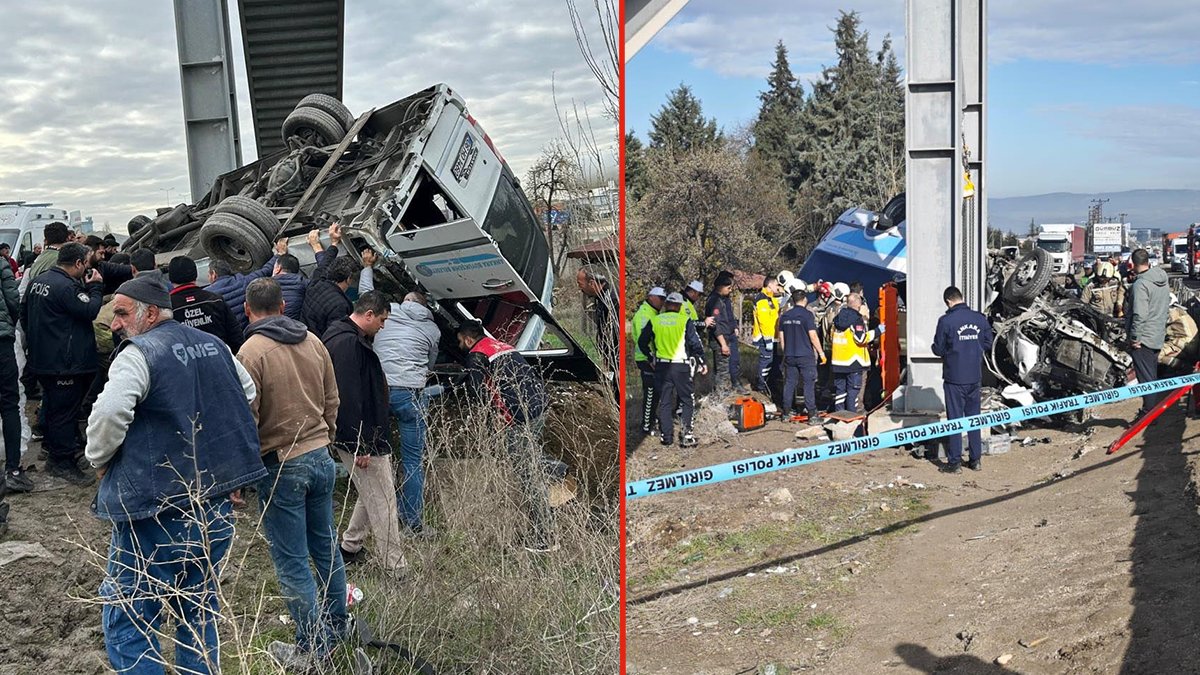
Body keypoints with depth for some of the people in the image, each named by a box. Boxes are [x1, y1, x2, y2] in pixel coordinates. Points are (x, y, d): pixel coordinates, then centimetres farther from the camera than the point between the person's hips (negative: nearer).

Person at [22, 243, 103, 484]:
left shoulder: (38, 281, 11)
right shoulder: (67, 287, -21)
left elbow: (24, 312, 20)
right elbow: (90, 311, -19)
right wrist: (95, 287, -6)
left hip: (41, 360, 10)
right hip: (64, 363, -10)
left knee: (53, 407, 20)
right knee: (65, 411, -2)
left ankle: (53, 449, 32)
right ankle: (63, 463, 3)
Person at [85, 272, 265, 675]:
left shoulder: (139, 354, -13)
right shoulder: (214, 345, 10)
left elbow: (108, 415, -26)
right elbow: (248, 393, 24)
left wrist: (100, 460, -7)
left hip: (158, 511, -7)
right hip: (217, 503, 8)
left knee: (127, 621, 3)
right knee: (199, 614, 19)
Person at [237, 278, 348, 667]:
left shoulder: (251, 351, -15)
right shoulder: (313, 342, 2)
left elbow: (248, 417, -15)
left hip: (280, 466, -6)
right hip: (320, 457, 6)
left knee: (292, 562, 4)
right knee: (326, 547, 18)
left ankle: (312, 647, 12)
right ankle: (336, 628, 31)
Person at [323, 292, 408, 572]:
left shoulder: (346, 337, 15)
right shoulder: (348, 343, -20)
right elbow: (349, 397, -25)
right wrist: (359, 446, -24)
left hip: (366, 435, 11)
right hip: (359, 438, -11)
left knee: (373, 493, 21)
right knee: (382, 501, -5)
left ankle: (350, 546, 32)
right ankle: (397, 569, 2)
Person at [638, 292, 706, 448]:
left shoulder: (654, 321, 3)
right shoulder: (685, 321, -6)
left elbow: (642, 342, 8)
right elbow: (695, 343, -6)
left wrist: (651, 357, 20)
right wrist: (702, 361, 6)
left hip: (661, 366, 3)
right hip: (681, 366, -3)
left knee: (664, 402, 12)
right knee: (687, 401, 8)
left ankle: (667, 436, 13)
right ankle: (685, 435, -1)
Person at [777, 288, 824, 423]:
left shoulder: (785, 316, 7)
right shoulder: (807, 314, -10)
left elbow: (781, 337, 12)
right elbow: (813, 336, -12)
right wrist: (821, 352, -4)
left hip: (789, 356, 5)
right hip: (806, 356, -5)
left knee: (789, 384, 9)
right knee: (809, 384, 0)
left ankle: (786, 414, 12)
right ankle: (812, 414, 0)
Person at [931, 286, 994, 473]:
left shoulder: (946, 320, -14)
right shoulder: (980, 318, 0)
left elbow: (938, 349, -8)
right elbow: (988, 344, 8)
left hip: (954, 377, -4)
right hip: (975, 376, 4)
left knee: (954, 418, 2)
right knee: (974, 417, 14)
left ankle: (954, 462, 5)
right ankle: (976, 459, 19)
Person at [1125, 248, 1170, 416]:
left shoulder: (1140, 284, -21)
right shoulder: (1162, 281, 7)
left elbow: (1139, 315, -26)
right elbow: (1166, 306, 17)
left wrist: (1134, 337, -19)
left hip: (1143, 339, -9)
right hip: (1158, 336, 9)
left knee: (1146, 378, -3)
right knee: (1152, 375, 20)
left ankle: (1149, 413, 0)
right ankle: (1155, 408, 30)